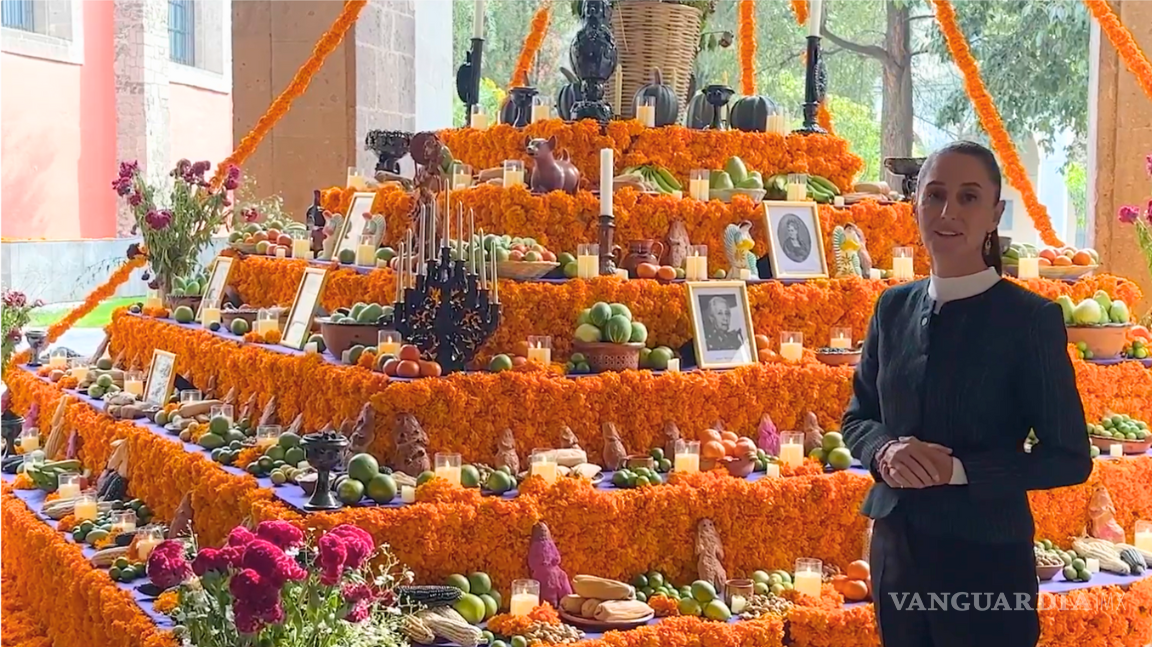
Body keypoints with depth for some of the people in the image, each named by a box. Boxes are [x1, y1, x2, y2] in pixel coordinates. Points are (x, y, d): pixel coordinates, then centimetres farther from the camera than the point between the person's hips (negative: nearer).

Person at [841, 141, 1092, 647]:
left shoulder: (1031, 318, -10)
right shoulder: (893, 308, 4)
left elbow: (1069, 458, -9)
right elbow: (857, 417, 12)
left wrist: (957, 470, -20)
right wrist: (885, 451, -10)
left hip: (986, 558, -4)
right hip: (896, 548, 5)